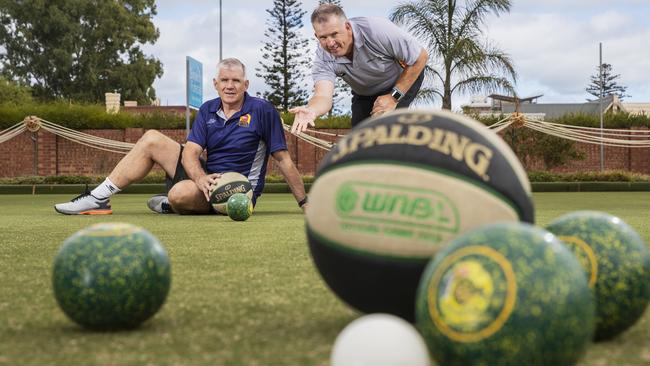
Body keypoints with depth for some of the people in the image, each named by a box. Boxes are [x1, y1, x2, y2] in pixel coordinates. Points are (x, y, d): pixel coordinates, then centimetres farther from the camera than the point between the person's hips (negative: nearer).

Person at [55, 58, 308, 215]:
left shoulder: (262, 111, -11)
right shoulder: (208, 110, 5)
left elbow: (283, 159, -9)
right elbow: (190, 152, -5)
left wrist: (305, 203, -13)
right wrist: (200, 177, -29)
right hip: (208, 177, 7)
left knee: (181, 193, -37)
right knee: (151, 139, 2)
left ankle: (171, 206, 2)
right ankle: (99, 198, 2)